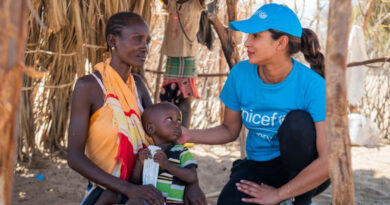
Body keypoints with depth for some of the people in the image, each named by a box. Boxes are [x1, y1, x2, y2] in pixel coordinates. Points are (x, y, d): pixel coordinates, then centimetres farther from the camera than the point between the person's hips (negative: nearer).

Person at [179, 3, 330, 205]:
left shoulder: (312, 84, -23)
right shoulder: (240, 74, -9)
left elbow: (329, 160, -27)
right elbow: (229, 130, 7)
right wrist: (189, 135, -11)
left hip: (303, 172, -2)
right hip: (259, 167, 3)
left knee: (297, 122, -33)